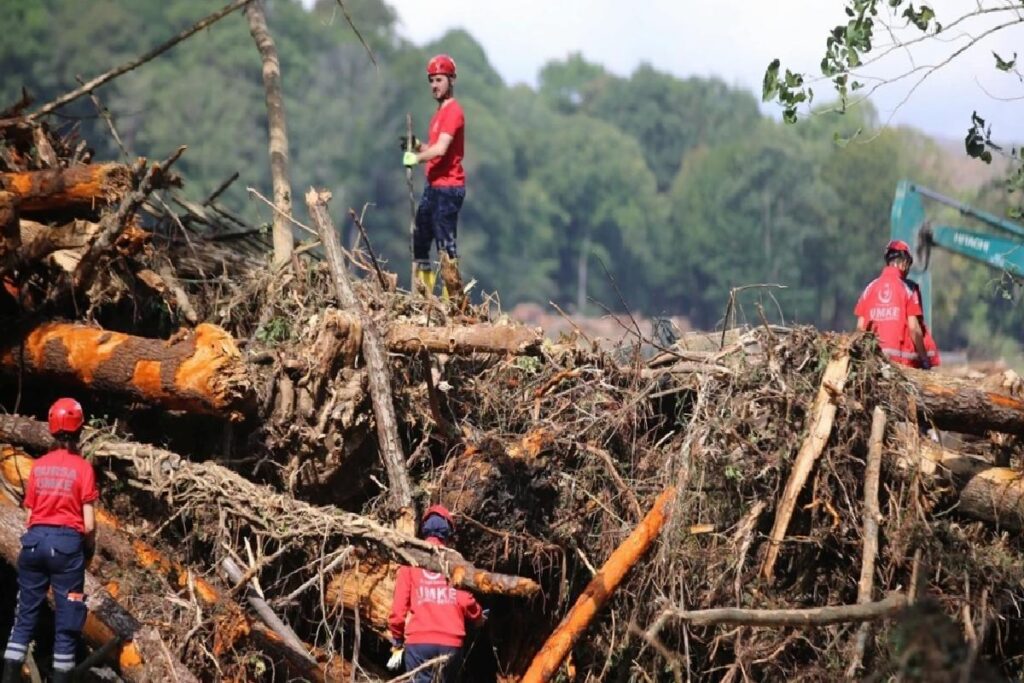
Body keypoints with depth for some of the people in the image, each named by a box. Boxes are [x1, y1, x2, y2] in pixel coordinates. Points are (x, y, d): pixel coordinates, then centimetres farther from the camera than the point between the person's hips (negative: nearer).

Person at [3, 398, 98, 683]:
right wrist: (90, 550, 11)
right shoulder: (82, 467, -5)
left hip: (34, 541, 4)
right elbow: (89, 525, -7)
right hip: (67, 543, -4)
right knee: (67, 622, 3)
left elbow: (30, 513, 6)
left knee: (25, 616, 9)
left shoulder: (39, 466, 5)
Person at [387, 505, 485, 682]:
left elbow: (399, 605, 3)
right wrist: (478, 618, 21)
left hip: (418, 641, -1)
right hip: (451, 642, 1)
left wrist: (397, 643, 12)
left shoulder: (411, 561, 6)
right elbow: (465, 600, -1)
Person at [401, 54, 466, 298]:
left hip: (448, 188, -10)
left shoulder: (453, 111, -13)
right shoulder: (440, 112, 18)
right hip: (433, 186, 10)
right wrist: (416, 146, 5)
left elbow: (440, 149, -24)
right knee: (419, 239, 12)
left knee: (446, 245, -11)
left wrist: (417, 157, -20)